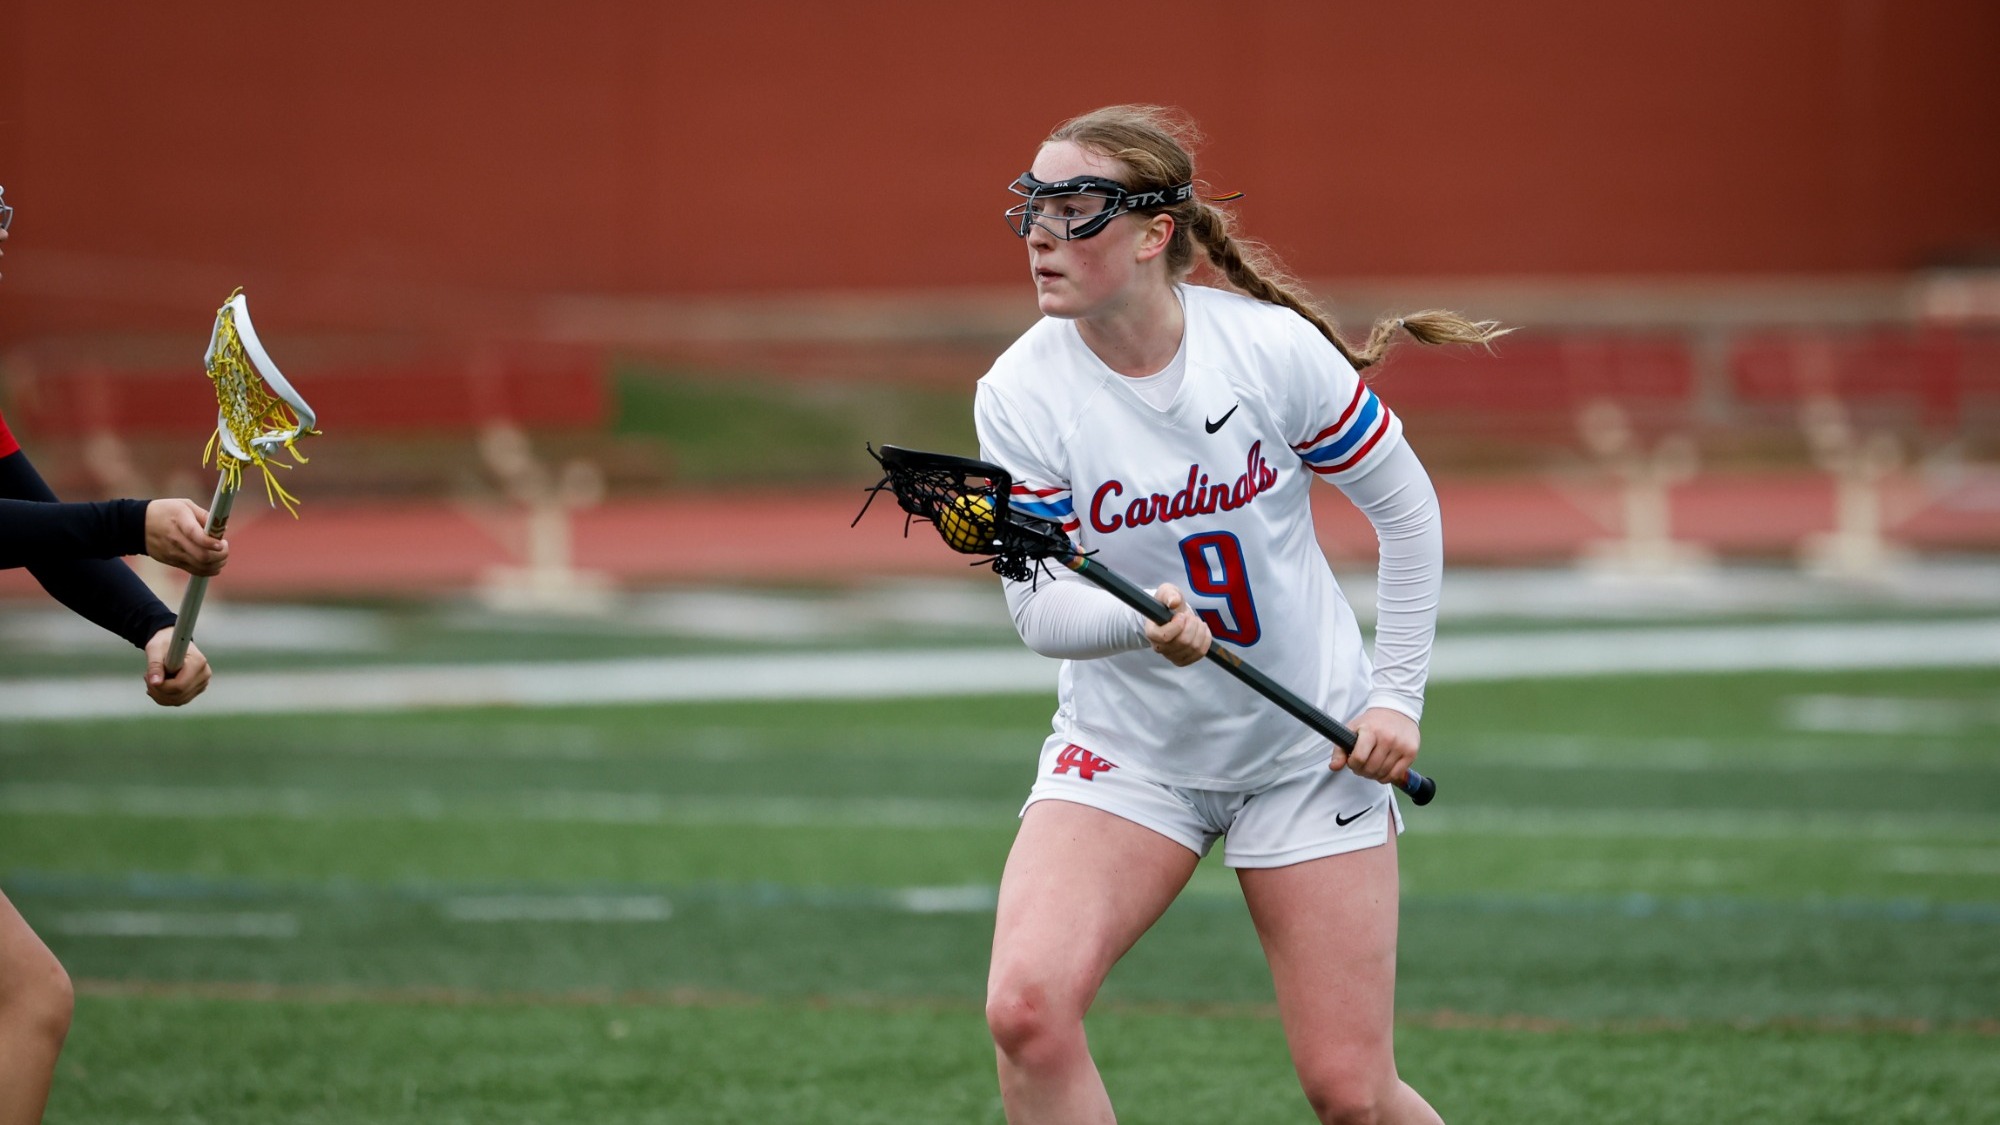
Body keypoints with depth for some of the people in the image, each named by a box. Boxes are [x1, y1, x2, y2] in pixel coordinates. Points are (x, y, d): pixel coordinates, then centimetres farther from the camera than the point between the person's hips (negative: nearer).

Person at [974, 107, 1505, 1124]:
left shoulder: (1273, 348, -15)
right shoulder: (1019, 396, -13)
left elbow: (1405, 508, -2)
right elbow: (1039, 606, -11)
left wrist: (1396, 695, -5)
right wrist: (1142, 624, -32)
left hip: (1311, 745, -1)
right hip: (1126, 747, 1)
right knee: (1025, 1008, -24)